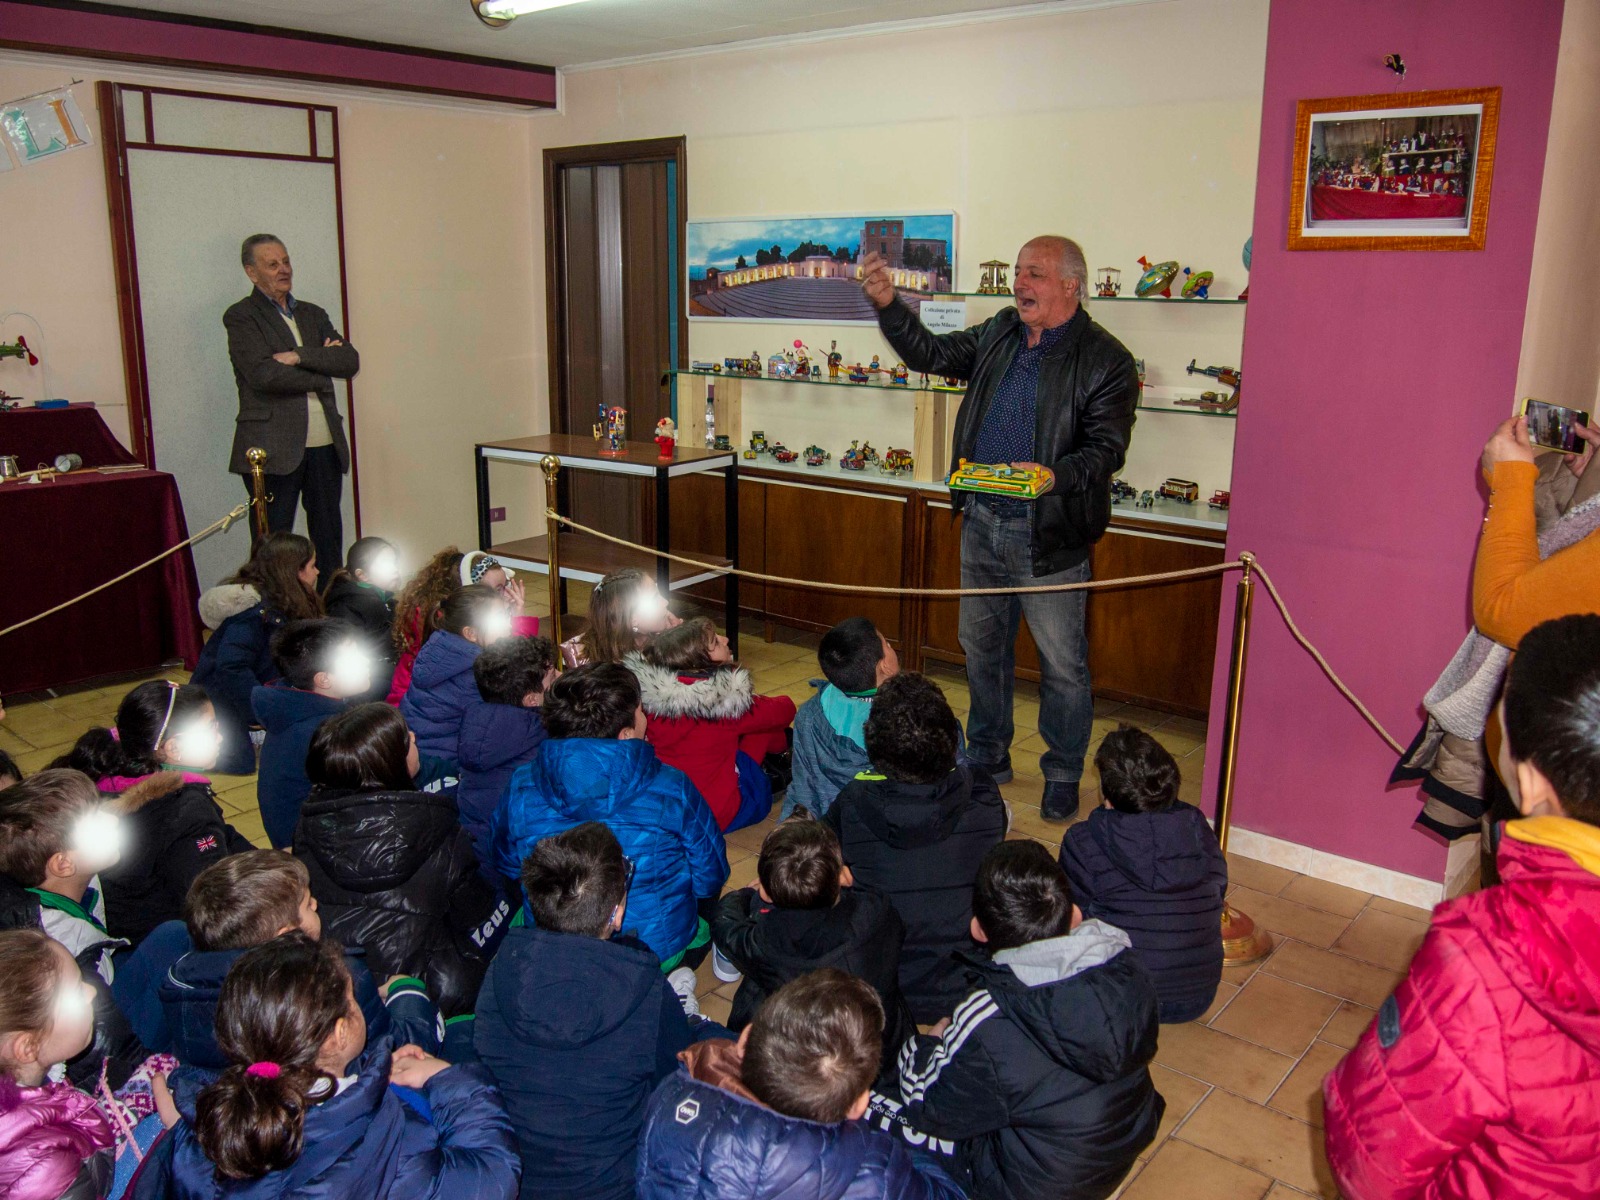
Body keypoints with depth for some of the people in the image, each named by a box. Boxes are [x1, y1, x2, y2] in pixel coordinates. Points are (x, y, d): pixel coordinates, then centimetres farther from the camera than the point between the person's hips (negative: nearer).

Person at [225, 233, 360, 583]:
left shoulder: (313, 315, 18)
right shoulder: (241, 317, 0)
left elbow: (350, 361, 3)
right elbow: (264, 375, -14)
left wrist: (299, 356, -10)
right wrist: (320, 369, -4)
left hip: (325, 445, 5)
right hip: (274, 448, -5)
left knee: (329, 538, 9)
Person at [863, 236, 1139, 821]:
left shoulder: (1105, 359, -10)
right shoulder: (998, 334, 8)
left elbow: (1108, 447, -14)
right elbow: (929, 353, 14)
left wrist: (1056, 476, -31)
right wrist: (888, 305, 0)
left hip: (1048, 535, -6)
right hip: (981, 521, 6)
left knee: (1062, 663, 3)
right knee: (982, 646, 18)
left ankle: (1063, 774, 23)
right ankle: (988, 757, 37)